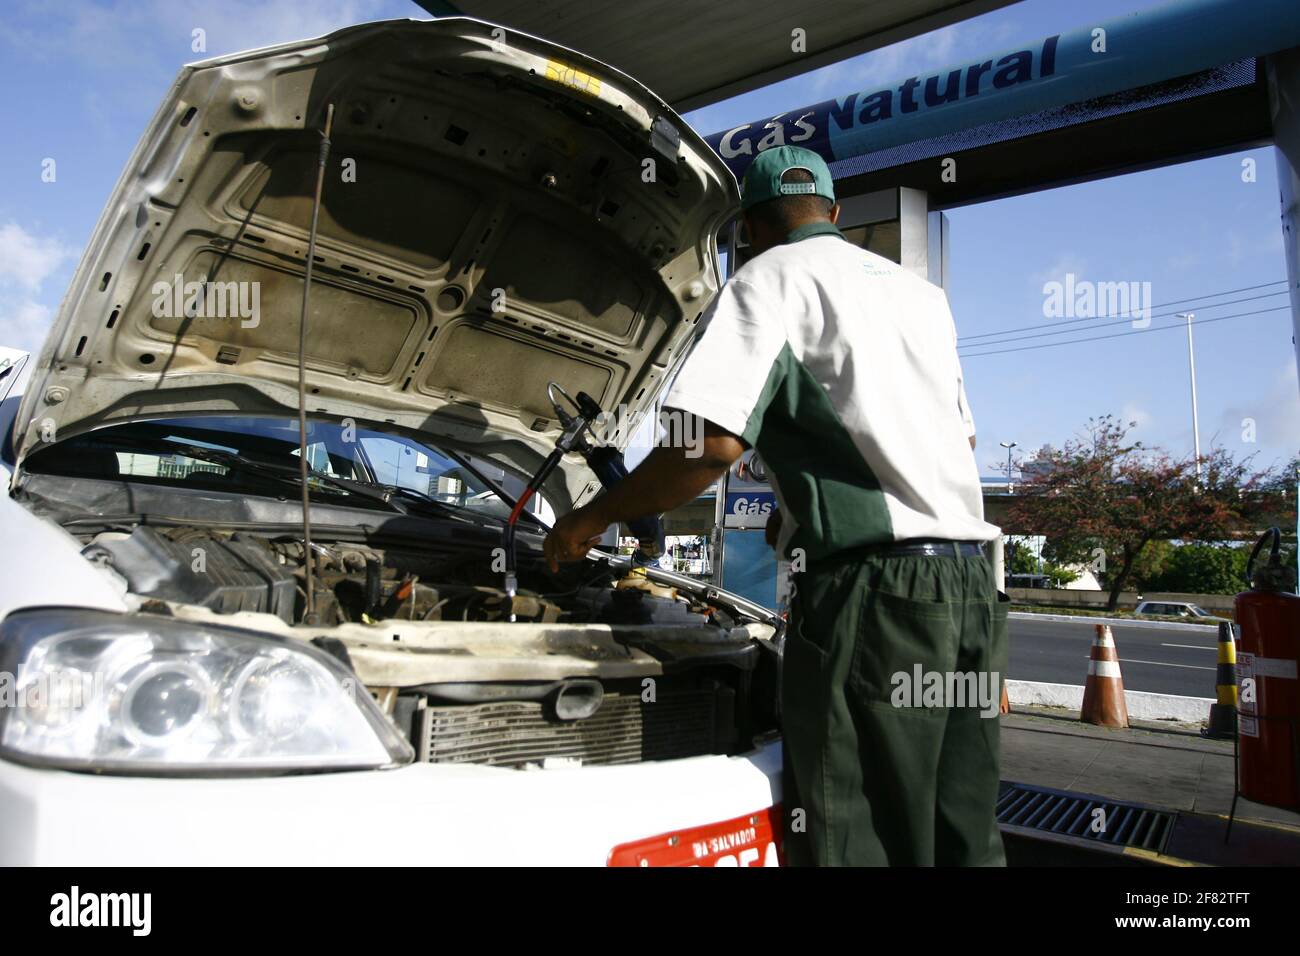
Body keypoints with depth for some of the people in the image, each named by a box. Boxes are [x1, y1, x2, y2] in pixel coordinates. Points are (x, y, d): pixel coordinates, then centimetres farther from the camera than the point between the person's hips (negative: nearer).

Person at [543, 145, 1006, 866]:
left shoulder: (773, 276, 1)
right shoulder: (921, 292, 25)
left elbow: (714, 441, -14)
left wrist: (594, 518, 1)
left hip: (875, 588, -8)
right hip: (972, 581, 9)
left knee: (859, 842, -1)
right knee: (965, 840, 15)